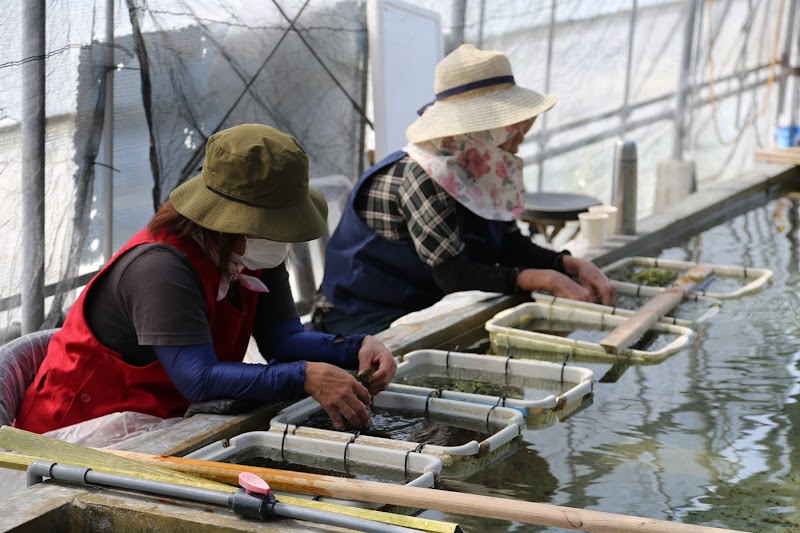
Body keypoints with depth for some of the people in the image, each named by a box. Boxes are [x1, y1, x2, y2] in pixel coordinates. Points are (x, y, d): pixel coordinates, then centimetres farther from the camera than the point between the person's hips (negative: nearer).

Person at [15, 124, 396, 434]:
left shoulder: (259, 255, 0)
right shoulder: (161, 267, -28)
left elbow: (282, 338, -1)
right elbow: (200, 379, -35)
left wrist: (357, 349, -18)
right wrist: (305, 377, -40)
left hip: (162, 421, 8)